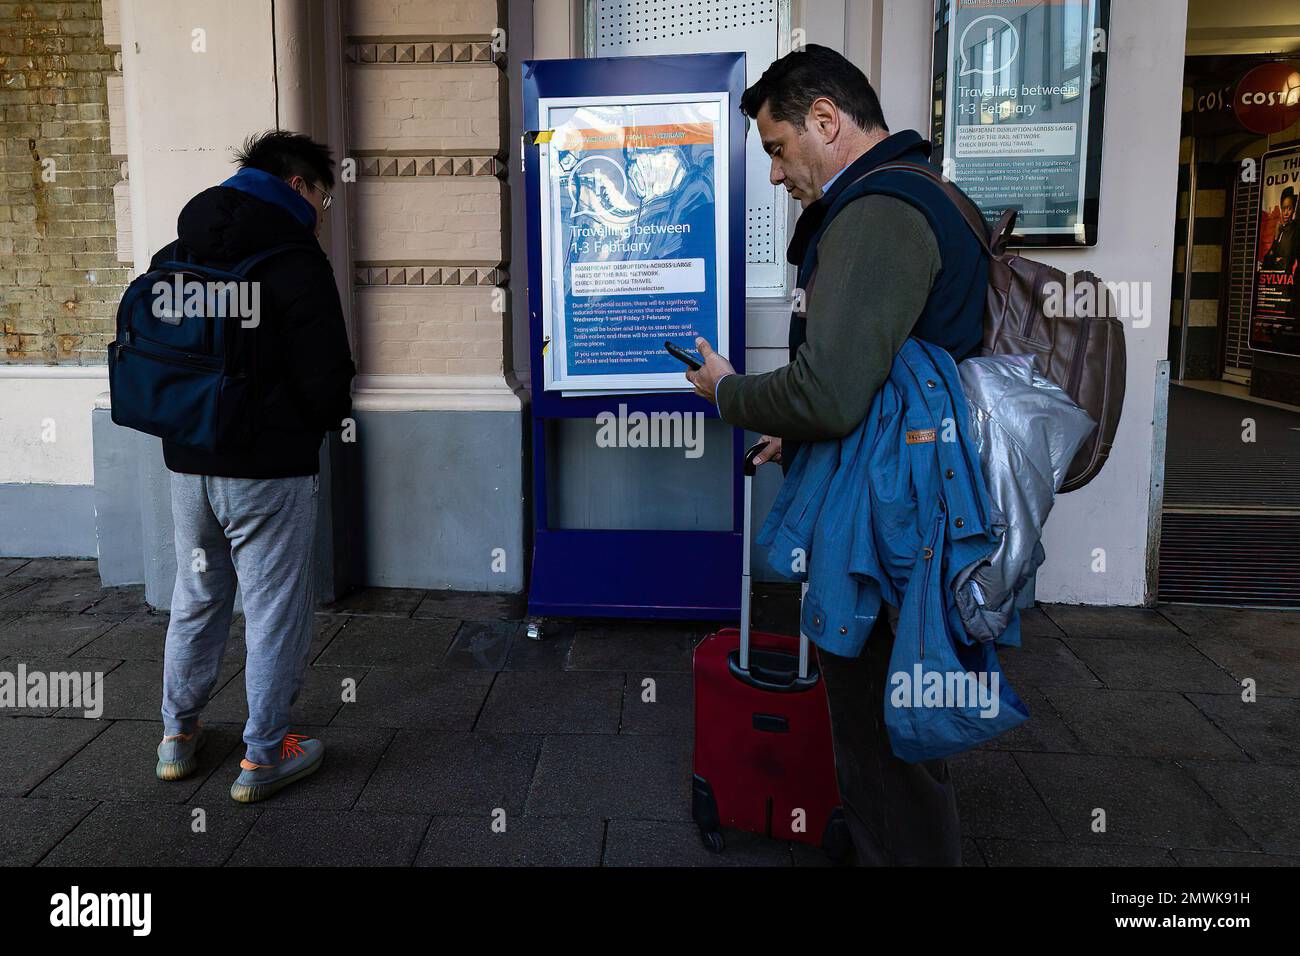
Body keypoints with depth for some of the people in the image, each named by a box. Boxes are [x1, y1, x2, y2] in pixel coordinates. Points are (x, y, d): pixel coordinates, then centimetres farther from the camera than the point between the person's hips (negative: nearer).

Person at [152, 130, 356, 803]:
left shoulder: (174, 254, 9)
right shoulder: (295, 260, -12)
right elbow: (325, 376, -15)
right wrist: (331, 415, 6)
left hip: (187, 463, 7)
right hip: (270, 469, -6)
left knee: (195, 598, 20)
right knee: (275, 609, 5)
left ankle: (178, 735, 34)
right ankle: (263, 757, 14)